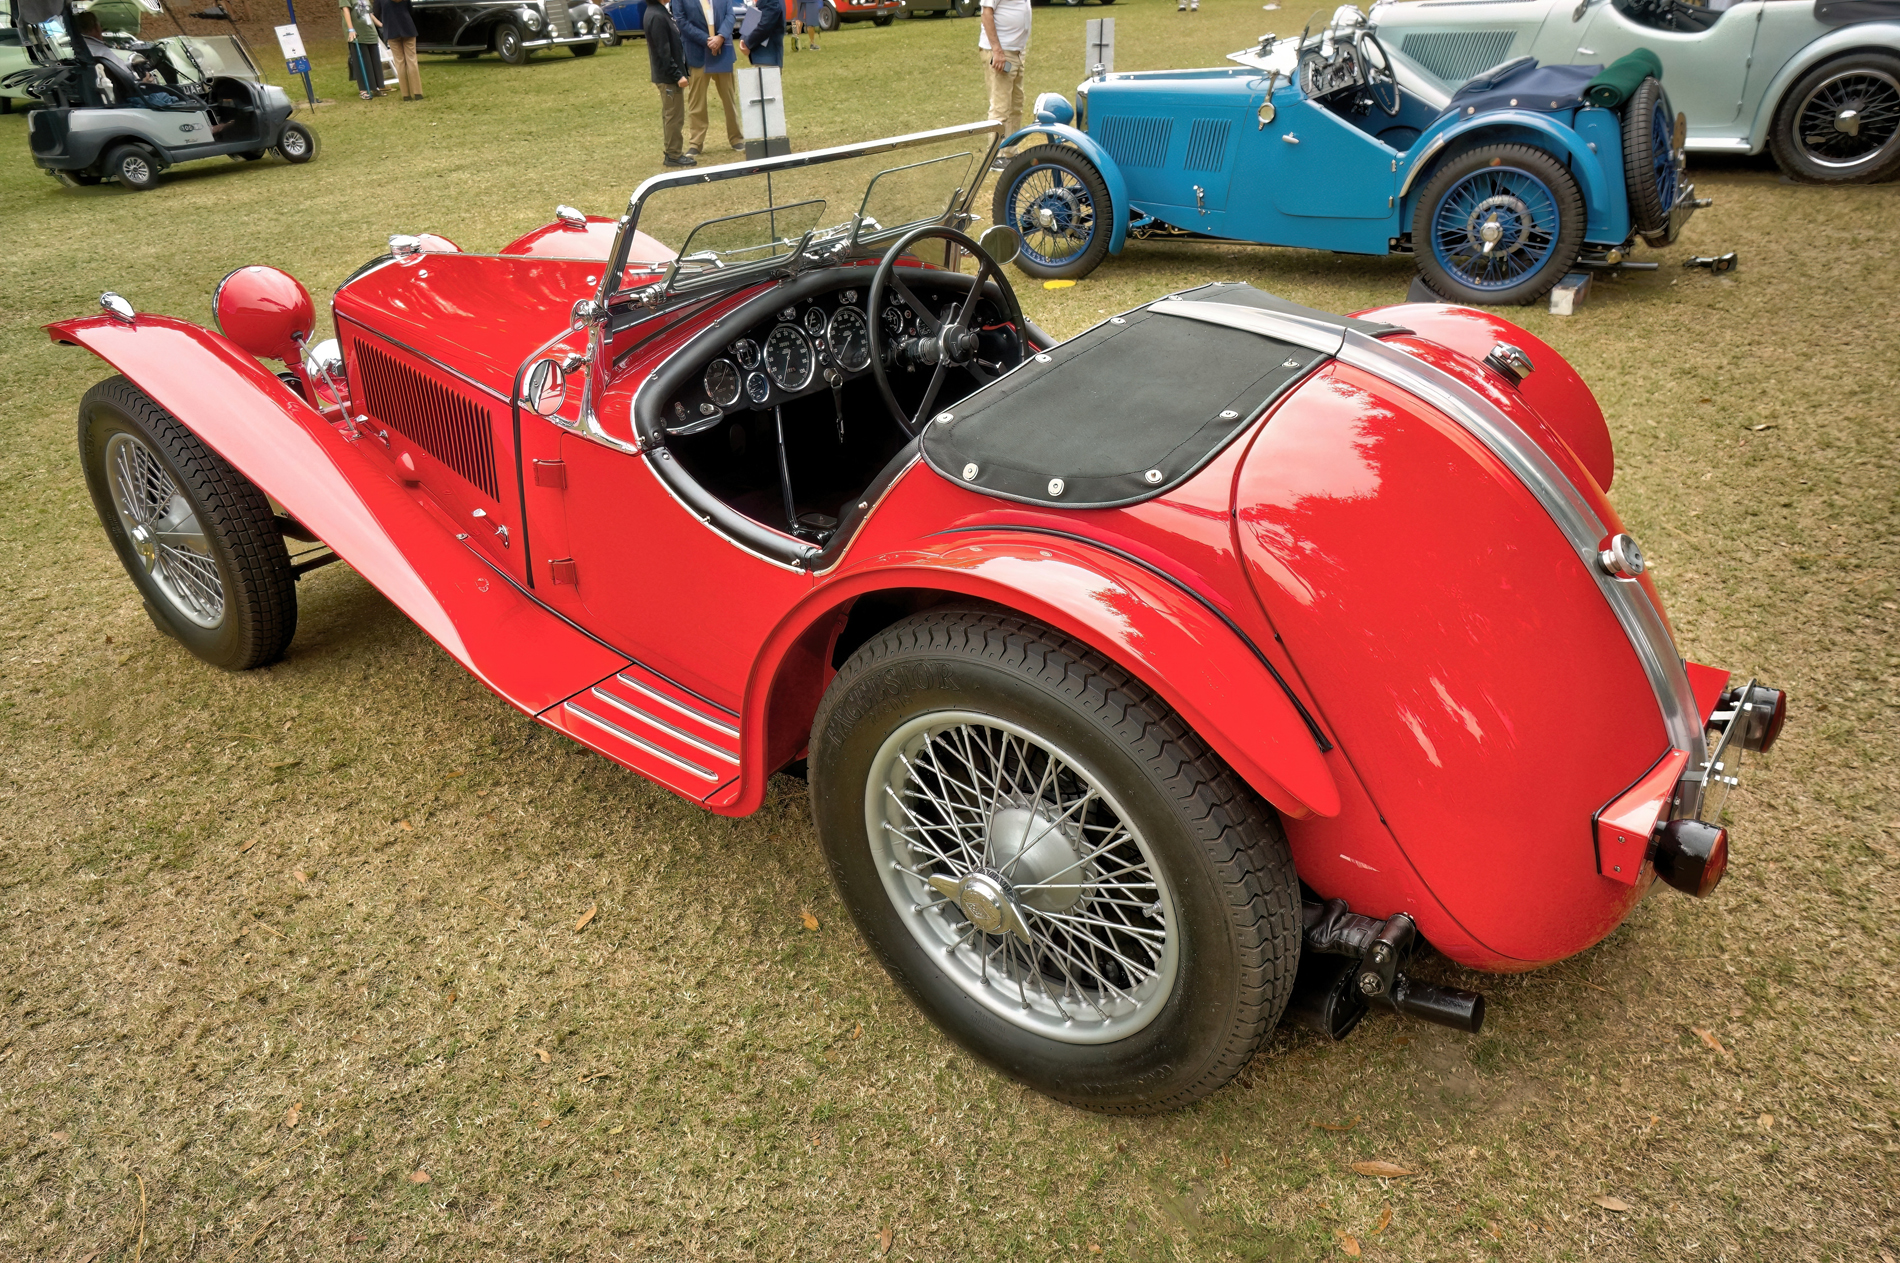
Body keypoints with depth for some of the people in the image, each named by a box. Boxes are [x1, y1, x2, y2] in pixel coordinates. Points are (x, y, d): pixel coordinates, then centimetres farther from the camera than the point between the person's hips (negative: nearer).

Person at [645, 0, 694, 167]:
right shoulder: (657, 17, -19)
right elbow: (663, 52, -21)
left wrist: (678, 72, 14)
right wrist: (678, 75, -19)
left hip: (667, 75, 10)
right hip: (668, 77, -10)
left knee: (670, 116, 15)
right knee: (675, 117, -3)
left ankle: (672, 152, 22)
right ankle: (674, 155, 3)